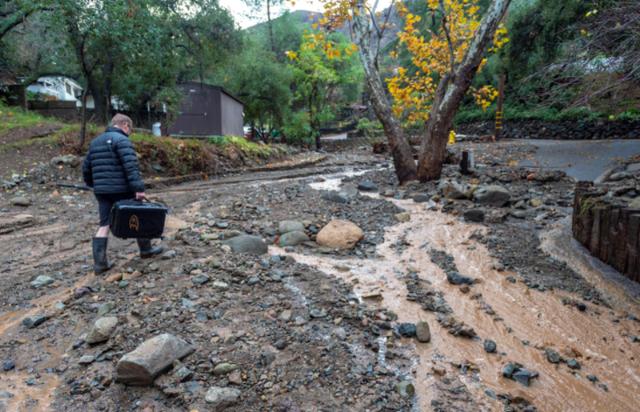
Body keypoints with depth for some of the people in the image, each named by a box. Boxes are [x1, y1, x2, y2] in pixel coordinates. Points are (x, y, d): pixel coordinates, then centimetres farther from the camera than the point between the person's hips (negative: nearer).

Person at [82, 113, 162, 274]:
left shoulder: (95, 142, 17)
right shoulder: (121, 140, -9)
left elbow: (86, 167, 22)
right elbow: (131, 166, -21)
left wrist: (93, 184, 35)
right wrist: (139, 188, -24)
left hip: (101, 191, 7)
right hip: (121, 190, -7)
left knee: (104, 225, 7)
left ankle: (100, 262, 4)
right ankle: (146, 249, 23)